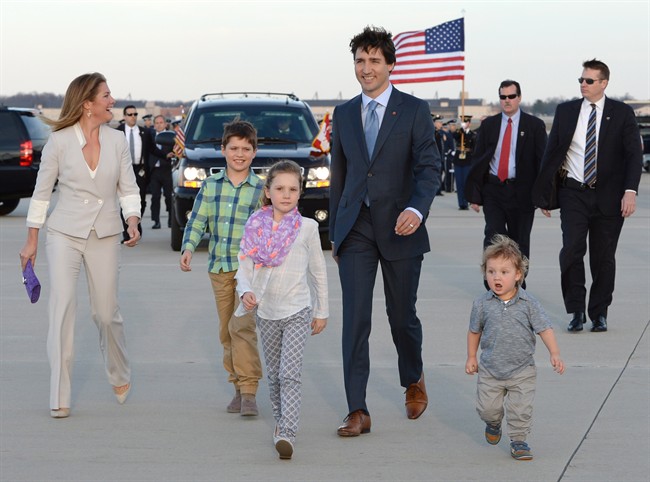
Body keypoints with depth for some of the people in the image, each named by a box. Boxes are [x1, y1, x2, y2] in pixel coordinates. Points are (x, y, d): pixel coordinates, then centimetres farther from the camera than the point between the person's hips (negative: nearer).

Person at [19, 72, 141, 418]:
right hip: (65, 234, -2)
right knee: (62, 311, -9)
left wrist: (132, 222, -12)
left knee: (106, 313, 7)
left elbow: (128, 189, 6)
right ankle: (60, 398, -5)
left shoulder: (117, 141, 2)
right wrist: (32, 241, 3)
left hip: (105, 237, 2)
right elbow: (42, 192, 1)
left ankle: (120, 377, 34)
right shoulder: (59, 142, -6)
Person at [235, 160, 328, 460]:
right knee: (273, 375, 15)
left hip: (297, 311, -3)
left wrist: (321, 311, 8)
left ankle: (287, 434, -20)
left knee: (289, 374, -15)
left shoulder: (307, 227, -2)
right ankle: (280, 420, 33)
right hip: (266, 311, 3)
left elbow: (318, 271, 6)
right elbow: (244, 266, 1)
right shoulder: (255, 227, 0)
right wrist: (246, 292, -19)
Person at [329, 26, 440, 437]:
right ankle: (358, 411, -4)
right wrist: (335, 230, 15)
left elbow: (430, 167, -8)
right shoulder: (344, 114, 10)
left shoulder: (414, 110, -2)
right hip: (355, 229, 2)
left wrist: (417, 208, -26)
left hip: (399, 229, -2)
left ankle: (414, 381, 38)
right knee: (355, 320, -5)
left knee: (402, 316, 10)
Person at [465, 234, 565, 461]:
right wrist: (471, 357, 12)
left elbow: (544, 329, -8)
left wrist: (555, 354, -17)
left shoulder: (528, 303, -10)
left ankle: (518, 441, 18)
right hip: (490, 370, 1)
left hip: (522, 370, -1)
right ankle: (493, 424, 39)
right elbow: (474, 330, 9)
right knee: (487, 407, 6)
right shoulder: (482, 304, -5)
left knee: (520, 409, -3)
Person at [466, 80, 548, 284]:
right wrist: (475, 194, 2)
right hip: (493, 189, 1)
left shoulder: (534, 126, 2)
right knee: (493, 237, -10)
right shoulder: (488, 125, 8)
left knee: (519, 242, 6)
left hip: (521, 191, -1)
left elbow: (542, 160, 0)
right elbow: (477, 160, 9)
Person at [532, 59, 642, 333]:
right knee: (572, 249, -12)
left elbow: (633, 154, -3)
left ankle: (599, 314, 17)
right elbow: (552, 153, 10)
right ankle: (576, 311, -1)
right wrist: (544, 194, 7)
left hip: (608, 197, -1)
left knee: (603, 257, 5)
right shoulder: (565, 111, 6)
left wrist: (630, 191, -16)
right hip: (573, 194, 1)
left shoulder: (622, 113, 1)